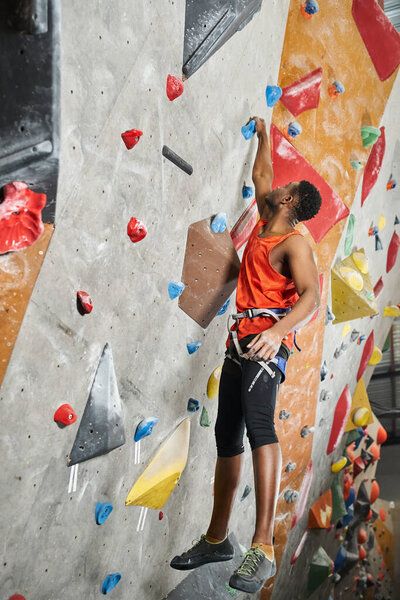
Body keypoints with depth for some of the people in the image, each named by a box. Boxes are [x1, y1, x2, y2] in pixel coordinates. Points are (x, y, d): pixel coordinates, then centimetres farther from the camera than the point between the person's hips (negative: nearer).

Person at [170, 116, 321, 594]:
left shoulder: (294, 242, -5)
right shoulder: (264, 225, 19)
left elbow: (311, 296, -20)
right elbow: (261, 175, 38)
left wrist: (279, 330, -37)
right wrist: (263, 136, 47)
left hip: (267, 340, -9)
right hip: (242, 340, 9)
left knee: (258, 424, -30)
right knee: (227, 437, 10)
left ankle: (263, 549, -34)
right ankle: (216, 539, 21)